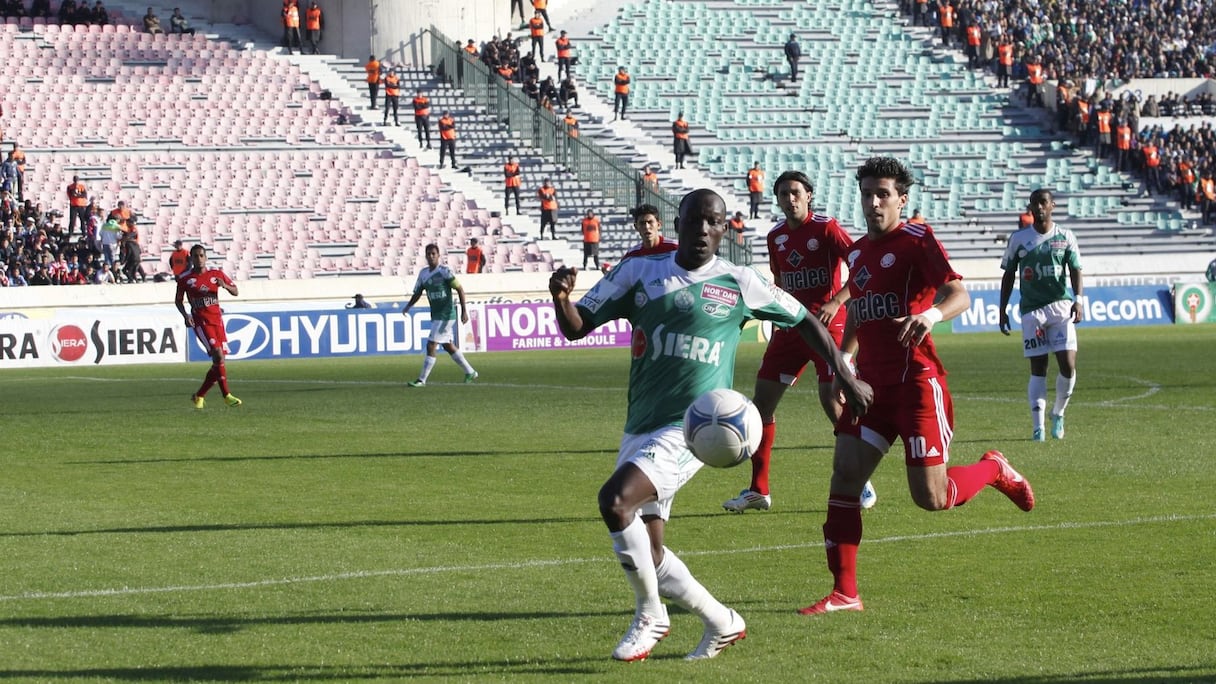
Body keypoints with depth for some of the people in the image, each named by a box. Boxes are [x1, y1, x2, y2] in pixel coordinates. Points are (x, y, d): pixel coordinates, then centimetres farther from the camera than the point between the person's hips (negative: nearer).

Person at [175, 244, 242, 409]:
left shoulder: (216, 274, 6)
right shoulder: (185, 279, 0)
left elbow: (235, 291, 11)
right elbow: (179, 301, 11)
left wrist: (225, 285, -12)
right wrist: (185, 315, -8)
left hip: (217, 319, 4)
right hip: (200, 321, -4)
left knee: (218, 362, 3)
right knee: (218, 355, -19)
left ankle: (199, 396, 19)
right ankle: (226, 396, -16)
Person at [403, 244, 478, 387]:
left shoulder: (445, 272, -13)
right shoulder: (423, 273, 9)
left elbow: (460, 289, -11)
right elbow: (417, 293, 15)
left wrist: (464, 311, -16)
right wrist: (408, 306, -1)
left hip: (446, 315, -8)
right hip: (435, 315, 8)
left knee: (431, 346, -11)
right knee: (448, 346, 16)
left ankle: (422, 380, -8)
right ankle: (470, 372, 29)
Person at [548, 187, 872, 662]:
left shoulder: (738, 284, 0)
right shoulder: (639, 273, 5)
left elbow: (805, 321, 13)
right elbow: (577, 327, 4)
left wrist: (847, 379, 15)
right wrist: (561, 298, -18)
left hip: (692, 427, -5)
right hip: (640, 427, 5)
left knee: (615, 500, -27)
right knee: (646, 557, 7)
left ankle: (650, 615, -9)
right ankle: (722, 623, 28)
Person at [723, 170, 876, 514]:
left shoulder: (826, 228, -10)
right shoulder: (776, 236, 10)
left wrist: (836, 302, -25)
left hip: (827, 326, -7)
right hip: (790, 327, 7)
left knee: (832, 401, -15)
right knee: (762, 401, 2)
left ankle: (862, 485, -1)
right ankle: (758, 490, 11)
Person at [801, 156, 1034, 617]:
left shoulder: (916, 241, -6)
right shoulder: (857, 251, 15)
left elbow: (958, 294, -19)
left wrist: (931, 314, -39)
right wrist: (842, 358, 23)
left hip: (916, 381, -6)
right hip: (871, 383, 6)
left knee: (932, 498, -8)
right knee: (845, 476, -6)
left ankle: (994, 470, 24)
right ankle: (844, 593, -2)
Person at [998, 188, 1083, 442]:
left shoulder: (1065, 237, 6)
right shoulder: (1018, 239, 6)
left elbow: (1075, 270, 2)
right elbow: (1008, 275, 11)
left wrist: (1077, 300, -13)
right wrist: (1003, 310, 8)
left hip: (1061, 306, 0)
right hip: (1032, 309, 0)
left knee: (1068, 366, -8)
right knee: (1038, 369, -2)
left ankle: (1058, 413, 16)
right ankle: (1037, 426, -1)